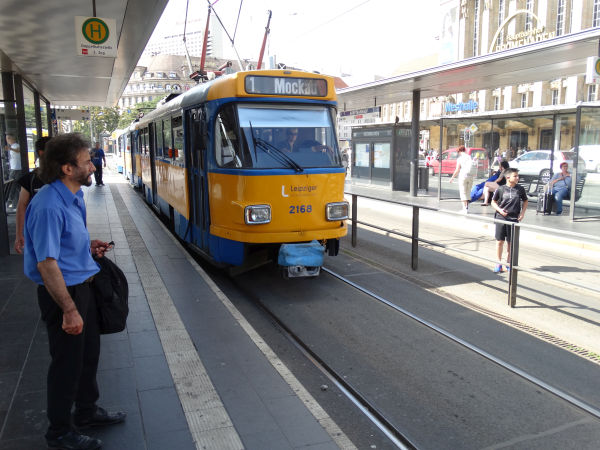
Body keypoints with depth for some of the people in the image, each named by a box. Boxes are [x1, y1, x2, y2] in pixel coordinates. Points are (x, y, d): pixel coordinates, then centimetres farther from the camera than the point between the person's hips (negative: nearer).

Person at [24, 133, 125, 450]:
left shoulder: (74, 196, 6)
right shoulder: (49, 206, -25)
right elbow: (47, 264, -26)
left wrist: (88, 246, 4)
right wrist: (69, 310, -23)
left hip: (81, 285, 10)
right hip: (62, 292, -9)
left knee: (89, 352, 22)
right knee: (67, 362, 6)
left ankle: (86, 411, 42)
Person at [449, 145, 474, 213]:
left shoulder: (460, 158, -5)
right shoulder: (470, 157, 7)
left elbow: (457, 170, -8)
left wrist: (452, 177, 2)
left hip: (463, 176, -5)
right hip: (470, 176, 5)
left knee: (463, 192, 0)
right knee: (468, 192, 14)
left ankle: (464, 208, -5)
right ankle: (467, 207, 19)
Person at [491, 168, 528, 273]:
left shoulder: (520, 189, 2)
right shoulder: (500, 189, -3)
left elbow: (525, 201, 16)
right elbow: (493, 202, 7)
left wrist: (522, 213, 4)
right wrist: (499, 210, -10)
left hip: (514, 219, 1)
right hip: (501, 218, -1)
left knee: (511, 242, 8)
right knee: (500, 241, 2)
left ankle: (508, 262, 23)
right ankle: (499, 262, 14)